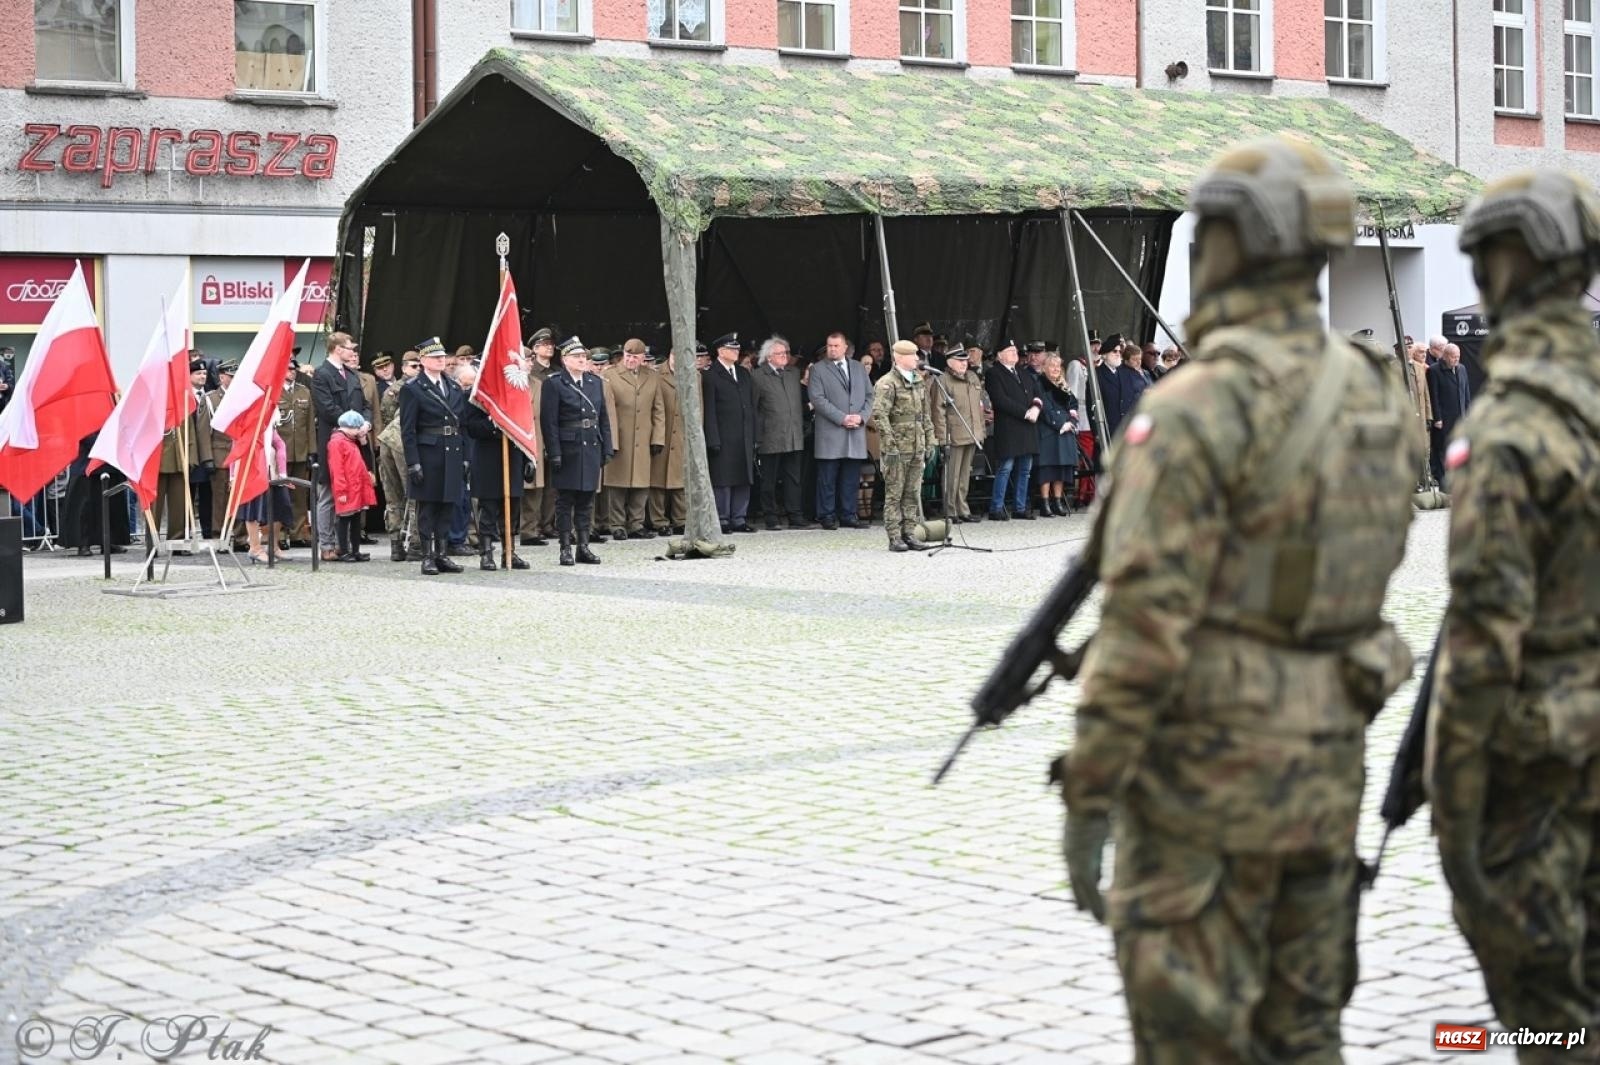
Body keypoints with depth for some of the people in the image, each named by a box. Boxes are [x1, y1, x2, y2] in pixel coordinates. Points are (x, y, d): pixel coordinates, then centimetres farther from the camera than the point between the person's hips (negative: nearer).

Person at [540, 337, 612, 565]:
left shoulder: (595, 382, 12)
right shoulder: (554, 383, -5)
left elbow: (604, 418, 14)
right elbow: (549, 421, -10)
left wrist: (606, 448, 7)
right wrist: (554, 453, -16)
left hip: (591, 449, 5)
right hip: (567, 450, -5)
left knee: (586, 500, 9)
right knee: (565, 501, 0)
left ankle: (584, 546, 14)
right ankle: (566, 548, 5)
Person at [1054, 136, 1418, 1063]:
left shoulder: (1196, 410, -17)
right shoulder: (1377, 396, 7)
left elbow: (1145, 626, -20)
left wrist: (1089, 795, -14)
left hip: (1211, 768, -7)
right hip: (1329, 763, 7)